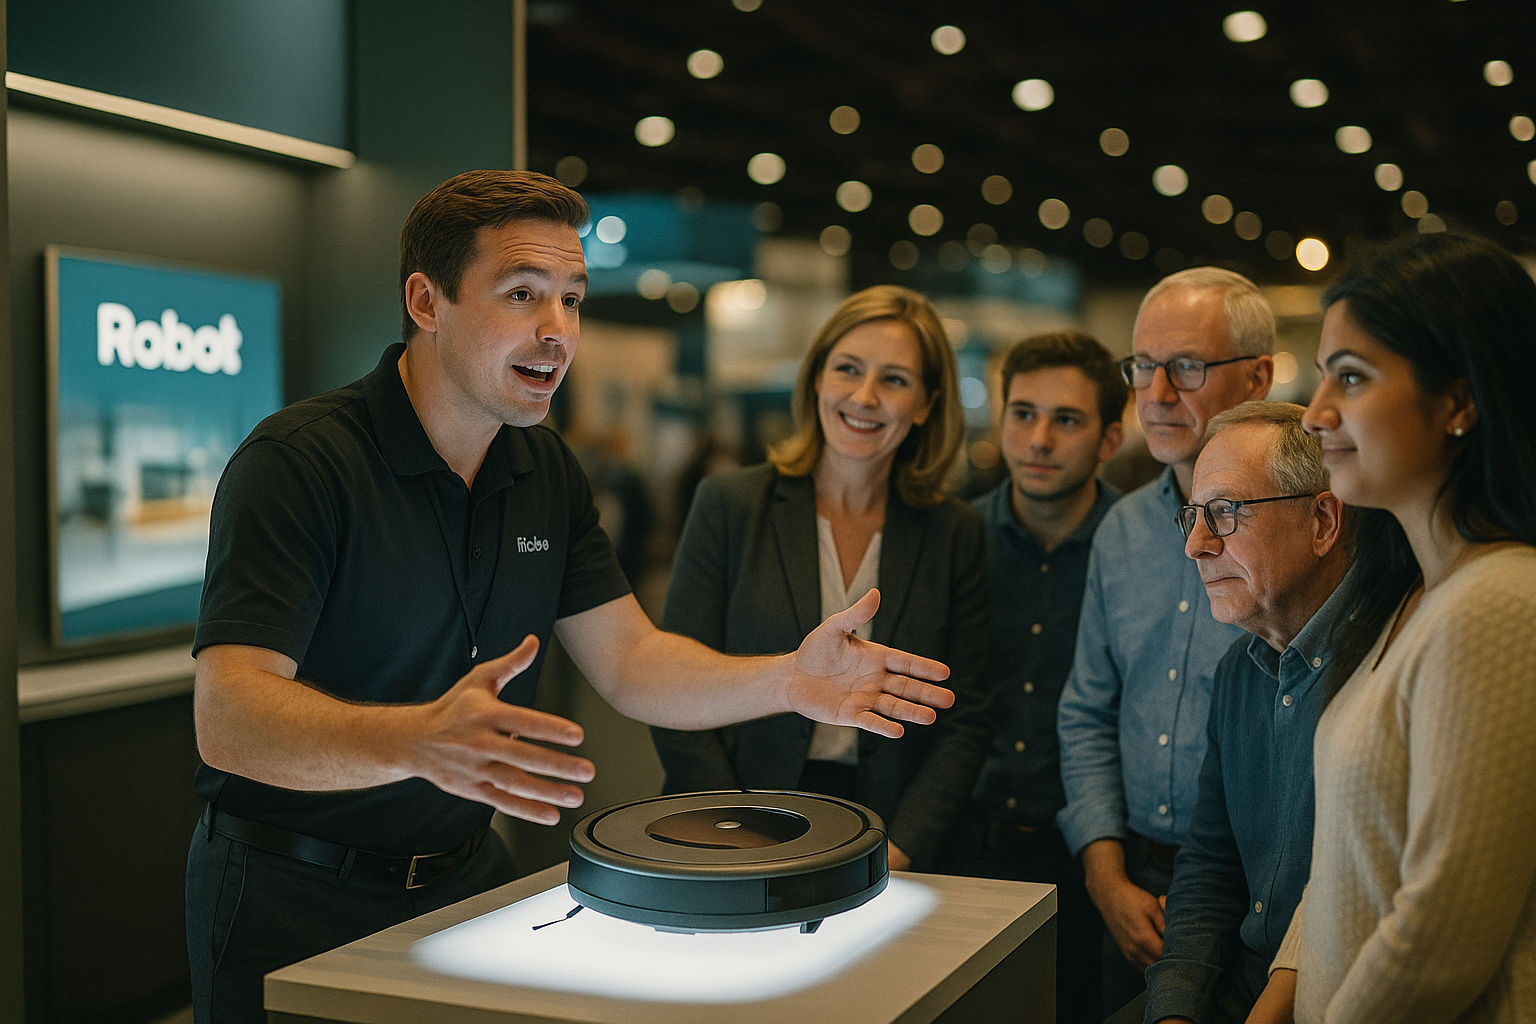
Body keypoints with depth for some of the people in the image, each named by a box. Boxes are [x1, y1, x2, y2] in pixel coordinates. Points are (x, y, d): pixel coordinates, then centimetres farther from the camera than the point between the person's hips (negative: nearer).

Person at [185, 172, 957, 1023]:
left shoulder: (546, 473, 3)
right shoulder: (298, 461, -21)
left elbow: (627, 660, 2)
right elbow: (228, 719, -31)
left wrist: (788, 681, -17)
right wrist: (420, 739, -50)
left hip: (467, 878, 6)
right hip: (292, 898, -6)